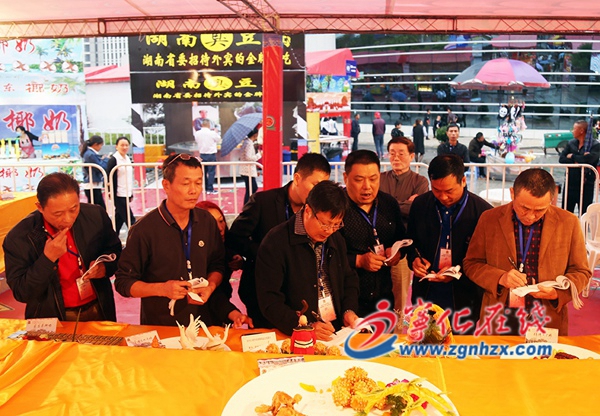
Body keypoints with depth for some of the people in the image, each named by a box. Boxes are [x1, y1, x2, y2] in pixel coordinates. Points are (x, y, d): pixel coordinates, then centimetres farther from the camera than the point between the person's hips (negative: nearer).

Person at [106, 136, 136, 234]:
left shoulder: (128, 159, 13)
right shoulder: (113, 160, -10)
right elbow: (110, 179, -13)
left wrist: (131, 194, 18)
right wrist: (112, 195, -16)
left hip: (126, 194, 8)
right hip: (119, 195, -8)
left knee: (119, 219, 14)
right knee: (130, 219, -6)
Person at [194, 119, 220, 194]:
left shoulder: (197, 133, -4)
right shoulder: (212, 133, -14)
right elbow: (218, 140, 1)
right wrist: (216, 132, 17)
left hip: (202, 154, 4)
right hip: (211, 154, -4)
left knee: (203, 172, 13)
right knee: (211, 172, 1)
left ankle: (204, 188, 18)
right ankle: (210, 189, 0)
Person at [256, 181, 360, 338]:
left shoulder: (336, 240, 11)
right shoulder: (275, 244, -11)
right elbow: (270, 301, -14)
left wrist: (349, 310, 5)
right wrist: (306, 328, -23)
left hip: (338, 331, 4)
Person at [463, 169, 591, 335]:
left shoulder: (569, 223, -4)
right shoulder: (489, 219, -5)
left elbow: (581, 272, 4)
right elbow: (471, 264, 0)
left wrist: (558, 292, -15)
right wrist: (500, 278, -18)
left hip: (548, 322, 0)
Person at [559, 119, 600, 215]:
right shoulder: (571, 143, 8)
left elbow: (588, 159, -23)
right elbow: (561, 159, -2)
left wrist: (572, 157, -8)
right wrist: (576, 161, -16)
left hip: (586, 185, -4)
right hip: (570, 183, 4)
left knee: (584, 214, 4)